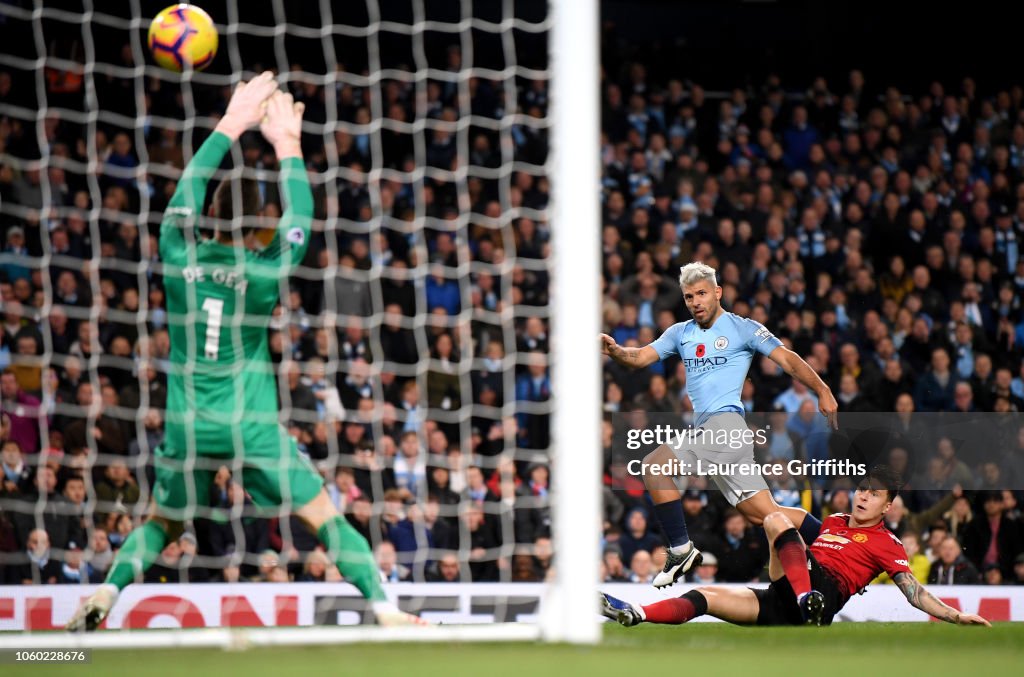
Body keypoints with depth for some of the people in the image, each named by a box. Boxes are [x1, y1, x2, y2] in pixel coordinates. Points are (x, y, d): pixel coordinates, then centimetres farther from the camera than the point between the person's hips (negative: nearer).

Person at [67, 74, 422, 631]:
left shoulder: (180, 255, -3)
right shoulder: (264, 271, -8)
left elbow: (186, 192, 10)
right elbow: (299, 221, 5)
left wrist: (232, 123, 15)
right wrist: (286, 144, 12)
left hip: (187, 426, 3)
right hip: (251, 426, -2)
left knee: (161, 522, 21)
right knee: (324, 516, 0)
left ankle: (106, 591, 3)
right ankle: (383, 609, -8)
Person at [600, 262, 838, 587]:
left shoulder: (743, 328, 4)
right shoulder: (681, 333, 20)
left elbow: (787, 358, 2)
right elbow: (641, 357, 12)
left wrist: (823, 392, -6)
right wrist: (614, 351, -9)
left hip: (725, 421, -6)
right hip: (703, 431, 6)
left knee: (654, 464, -18)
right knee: (762, 512, 2)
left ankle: (681, 549, -15)